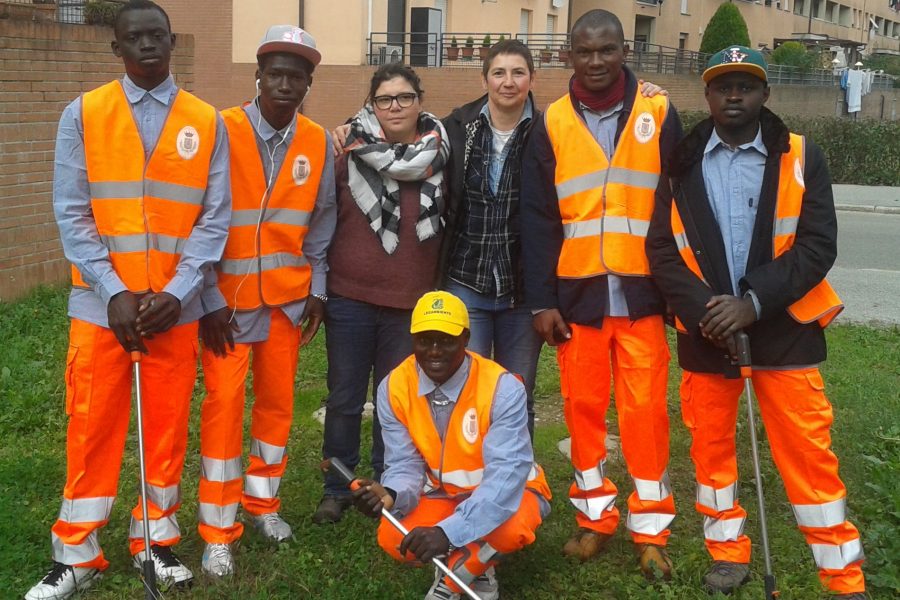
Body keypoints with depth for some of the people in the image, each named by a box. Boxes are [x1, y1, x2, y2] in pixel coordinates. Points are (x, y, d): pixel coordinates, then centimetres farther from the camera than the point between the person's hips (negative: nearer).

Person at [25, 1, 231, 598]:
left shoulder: (206, 122, 2)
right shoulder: (82, 115, 1)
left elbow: (214, 218, -1)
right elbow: (73, 214, -3)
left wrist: (177, 292, -13)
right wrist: (114, 292, -14)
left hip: (176, 306, 1)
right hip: (102, 304, -1)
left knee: (169, 426, 9)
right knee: (93, 429, 5)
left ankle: (157, 537, 27)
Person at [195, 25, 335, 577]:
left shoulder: (318, 143, -1)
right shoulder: (223, 132, -13)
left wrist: (316, 288, 5)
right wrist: (210, 298, -12)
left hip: (288, 297, 4)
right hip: (228, 297, -3)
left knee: (278, 399, 11)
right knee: (224, 402, -2)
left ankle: (263, 501, 31)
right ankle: (219, 530, 9)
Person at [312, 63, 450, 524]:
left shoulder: (439, 153, 1)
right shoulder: (349, 150, -4)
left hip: (410, 301, 1)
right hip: (350, 297, -1)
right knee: (344, 399, 8)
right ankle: (338, 489, 22)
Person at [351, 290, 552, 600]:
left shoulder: (502, 389, -27)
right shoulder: (393, 389, -14)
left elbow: (506, 473, -33)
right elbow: (407, 466, -10)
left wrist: (448, 531, -46)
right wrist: (391, 495, -37)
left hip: (504, 492, -3)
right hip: (441, 495, 3)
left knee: (509, 527, -37)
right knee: (392, 537, -25)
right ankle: (474, 563, 4)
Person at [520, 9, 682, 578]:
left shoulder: (660, 115, 2)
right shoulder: (552, 124, 4)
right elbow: (538, 218, 3)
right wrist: (542, 299, -1)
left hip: (641, 291, -1)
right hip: (576, 292, 1)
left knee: (645, 408, 1)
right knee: (583, 405, 7)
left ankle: (650, 529, 12)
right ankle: (595, 516, 22)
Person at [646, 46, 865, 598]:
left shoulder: (801, 158, 0)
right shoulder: (682, 165, 4)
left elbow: (818, 245, -7)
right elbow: (662, 250, 0)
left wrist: (754, 302, -18)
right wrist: (704, 311, -14)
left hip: (784, 330, -2)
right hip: (704, 332, 2)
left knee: (808, 453, -1)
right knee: (710, 445, 11)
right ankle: (729, 552, 29)